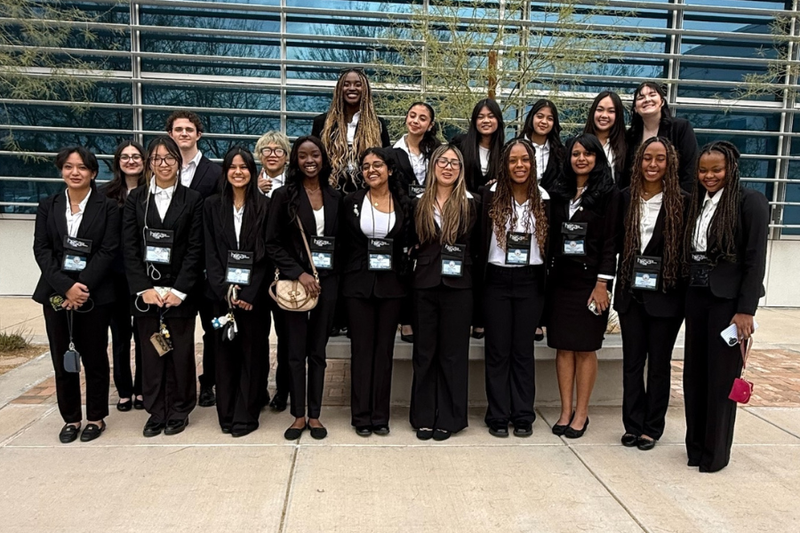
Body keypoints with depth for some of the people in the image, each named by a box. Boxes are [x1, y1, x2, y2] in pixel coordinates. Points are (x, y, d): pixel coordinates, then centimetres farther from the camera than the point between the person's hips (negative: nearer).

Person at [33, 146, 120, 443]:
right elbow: (41, 249, 0)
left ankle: (96, 418, 19)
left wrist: (83, 287, -16)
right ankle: (71, 418, 21)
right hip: (56, 293, 3)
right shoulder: (48, 206, 10)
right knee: (63, 359, 8)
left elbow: (108, 251, -6)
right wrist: (66, 286, -14)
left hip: (95, 294, -3)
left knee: (94, 358, 5)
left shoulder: (108, 207, 2)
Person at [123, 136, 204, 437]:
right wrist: (143, 288, -8)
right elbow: (129, 247, 2)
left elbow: (195, 249, -4)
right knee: (151, 352, 7)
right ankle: (156, 412, 21)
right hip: (145, 290, 2)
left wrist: (179, 290, -11)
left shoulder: (193, 200, 2)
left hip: (180, 290, -2)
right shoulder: (136, 199, 8)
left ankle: (179, 412, 19)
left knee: (180, 352, 3)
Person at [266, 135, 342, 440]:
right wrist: (299, 273, -14)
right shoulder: (284, 196, -2)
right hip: (295, 282, -2)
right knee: (296, 352, 5)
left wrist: (335, 276, 0)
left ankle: (314, 415, 19)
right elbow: (273, 243, -6)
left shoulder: (335, 198, 7)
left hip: (326, 282, 2)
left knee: (318, 351, 9)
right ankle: (299, 415, 17)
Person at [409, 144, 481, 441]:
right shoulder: (420, 204, 7)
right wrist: (411, 274, -1)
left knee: (453, 352, 6)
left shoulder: (471, 204, 1)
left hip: (459, 286, -2)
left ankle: (449, 418, 17)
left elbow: (479, 246, 2)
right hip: (425, 286, 2)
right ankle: (423, 417, 19)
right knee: (424, 351, 8)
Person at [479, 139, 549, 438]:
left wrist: (548, 285, 0)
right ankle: (498, 416, 15)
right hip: (497, 280, -1)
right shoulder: (490, 196, -1)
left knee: (523, 350, 8)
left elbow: (549, 244, 6)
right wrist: (477, 281, -8)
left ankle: (523, 415, 19)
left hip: (530, 282, 1)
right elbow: (481, 239, -3)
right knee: (497, 350, 5)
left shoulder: (543, 200, 4)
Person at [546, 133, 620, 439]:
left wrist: (602, 284, -12)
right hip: (560, 278, 4)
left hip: (590, 279, -3)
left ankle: (581, 413, 14)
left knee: (585, 347, 3)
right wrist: (547, 275, 3)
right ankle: (566, 411, 15)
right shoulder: (558, 193, 10)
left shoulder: (608, 194, -2)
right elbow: (551, 236, 10)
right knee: (563, 347, 5)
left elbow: (610, 242, -6)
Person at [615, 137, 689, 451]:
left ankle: (652, 427, 24)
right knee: (632, 361, 10)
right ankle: (633, 424, 23)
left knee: (659, 363, 10)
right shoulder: (625, 198, 3)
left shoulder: (682, 201, -5)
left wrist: (686, 294, -9)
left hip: (666, 296, -2)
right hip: (631, 293, 3)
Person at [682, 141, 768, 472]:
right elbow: (689, 254, 10)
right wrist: (688, 292, 3)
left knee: (721, 376, 4)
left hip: (728, 299, -5)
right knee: (694, 373, 10)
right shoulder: (697, 203, 11)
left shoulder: (750, 201, -7)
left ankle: (715, 452, 18)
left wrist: (746, 310, -15)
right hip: (696, 298, 6)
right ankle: (696, 444, 25)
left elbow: (756, 259, -11)